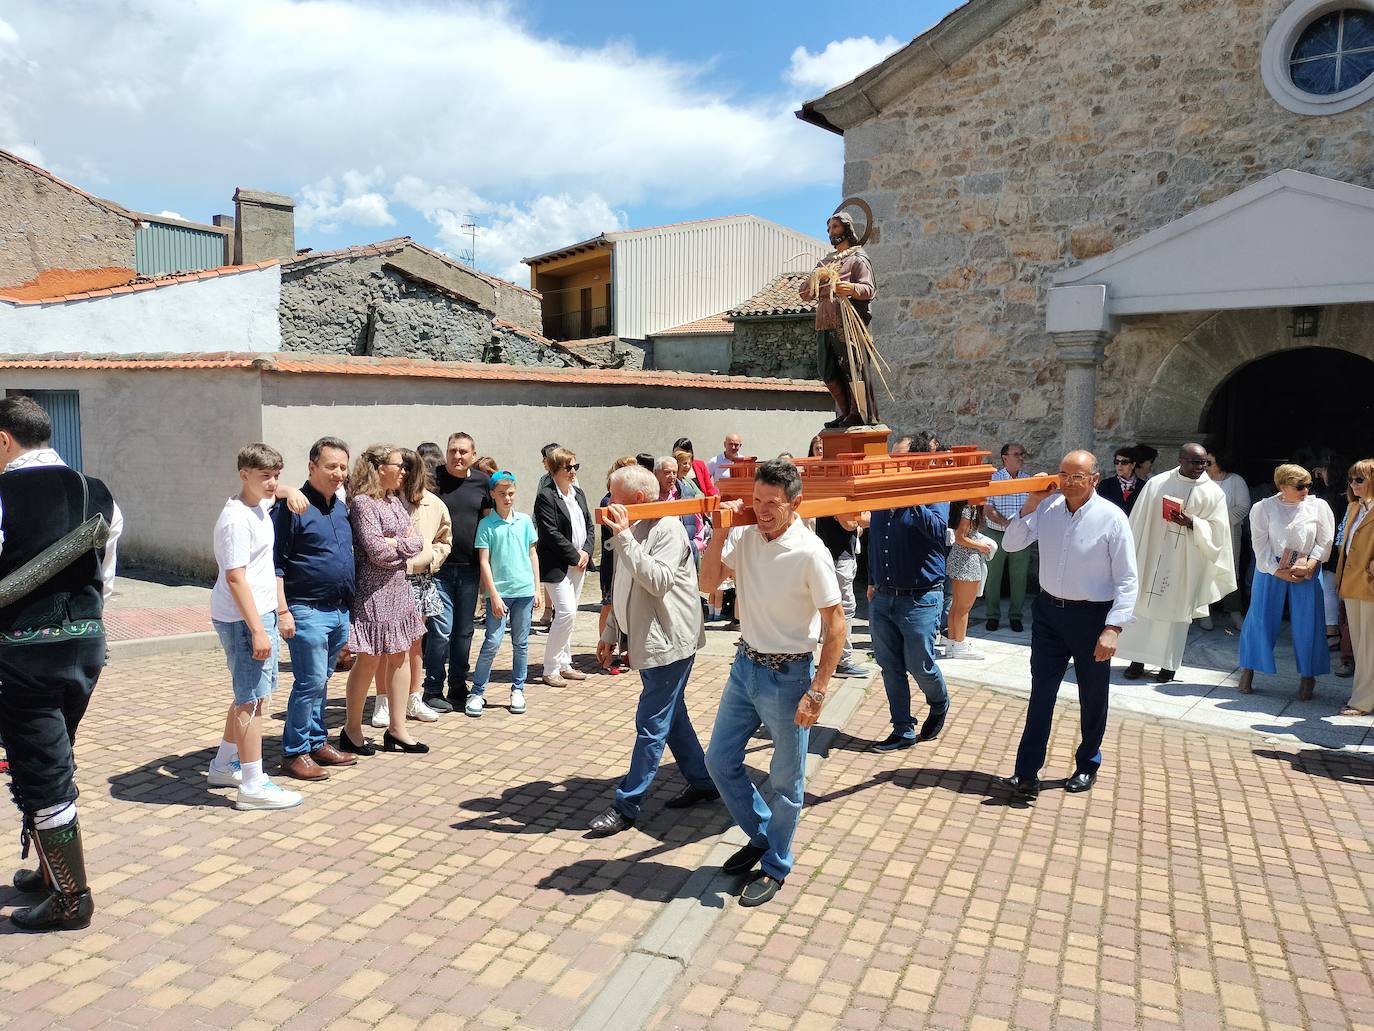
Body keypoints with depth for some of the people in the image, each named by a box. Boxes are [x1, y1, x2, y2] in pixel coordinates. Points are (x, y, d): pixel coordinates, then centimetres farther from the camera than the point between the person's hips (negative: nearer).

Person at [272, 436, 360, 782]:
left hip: (340, 611, 7)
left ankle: (316, 743, 26)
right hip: (308, 611, -7)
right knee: (310, 682, -4)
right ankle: (294, 753, 8)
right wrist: (283, 611, -16)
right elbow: (275, 564, -12)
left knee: (320, 682, 16)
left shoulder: (342, 507, 13)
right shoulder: (293, 508, -10)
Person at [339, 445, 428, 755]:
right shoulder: (363, 502, -13)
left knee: (399, 658, 10)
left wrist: (397, 543, -10)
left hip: (399, 587, 8)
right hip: (374, 590, -8)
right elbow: (377, 551, -19)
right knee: (369, 660, 0)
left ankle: (397, 729, 19)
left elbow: (418, 541, 7)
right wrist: (406, 543, -4)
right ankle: (351, 730, 15)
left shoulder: (396, 500, 12)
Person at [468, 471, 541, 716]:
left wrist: (537, 588, 8)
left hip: (524, 590, 3)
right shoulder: (486, 524, -3)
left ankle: (518, 690, 22)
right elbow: (484, 561, -4)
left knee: (521, 643, 10)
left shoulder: (525, 521, 6)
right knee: (492, 642, -6)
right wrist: (494, 595, -9)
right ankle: (477, 692, 7)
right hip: (499, 592, -3)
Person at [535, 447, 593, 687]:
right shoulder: (546, 497, -12)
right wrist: (575, 555, -14)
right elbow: (550, 534, -17)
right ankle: (550, 669, -1)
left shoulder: (578, 494, 13)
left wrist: (586, 552, -2)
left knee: (568, 614, 13)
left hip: (579, 563, 8)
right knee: (566, 612, -13)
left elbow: (589, 525, 14)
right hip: (558, 565, -8)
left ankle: (564, 664, 23)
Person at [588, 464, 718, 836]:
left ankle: (627, 806, 4)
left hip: (669, 641, -10)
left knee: (651, 725, -3)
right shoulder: (633, 531, 10)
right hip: (649, 640, 10)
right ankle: (702, 781, 32)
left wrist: (624, 538, -31)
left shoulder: (667, 529, -16)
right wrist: (610, 633, 20)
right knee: (672, 716, 18)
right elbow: (624, 590, 19)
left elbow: (658, 581, -31)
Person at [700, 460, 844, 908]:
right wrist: (721, 531, -14)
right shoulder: (744, 536, -4)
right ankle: (761, 836, 39)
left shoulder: (809, 553, -21)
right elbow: (708, 583, -2)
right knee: (719, 761, 16)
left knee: (785, 781, 9)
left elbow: (836, 626, -17)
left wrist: (816, 692, -18)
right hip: (745, 665, 6)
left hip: (787, 675, -6)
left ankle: (775, 867, 30)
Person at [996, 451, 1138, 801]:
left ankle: (1087, 767, 33)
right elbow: (1010, 544, 5)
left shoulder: (1112, 518, -12)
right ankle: (1026, 775, 2)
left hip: (1092, 615, -3)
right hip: (1048, 611, 3)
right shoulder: (1048, 508, -1)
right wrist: (1030, 505, -8)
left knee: (1092, 698, 13)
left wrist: (1113, 628, -19)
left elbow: (1127, 580, -11)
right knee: (1041, 694, 1)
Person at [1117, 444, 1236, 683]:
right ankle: (1137, 660, 13)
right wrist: (1133, 552, 3)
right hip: (1151, 555, 1)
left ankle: (1168, 664, 14)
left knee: (1175, 610, 4)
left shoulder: (1213, 492, 1)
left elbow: (1217, 530, -1)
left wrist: (1192, 523, -18)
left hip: (1186, 563, -1)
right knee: (1142, 605, 3)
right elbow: (1139, 519, 4)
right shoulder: (1157, 483, 1)